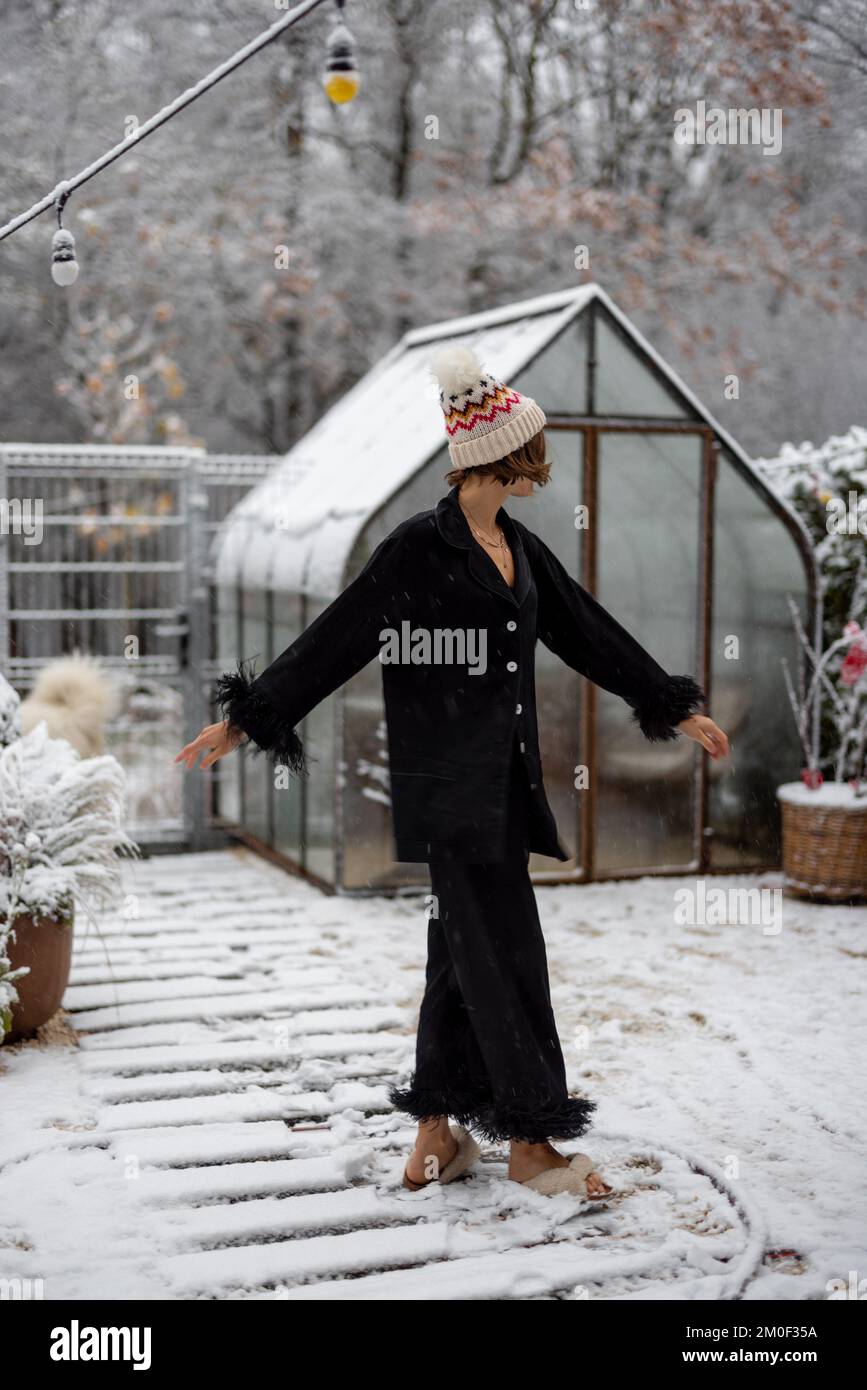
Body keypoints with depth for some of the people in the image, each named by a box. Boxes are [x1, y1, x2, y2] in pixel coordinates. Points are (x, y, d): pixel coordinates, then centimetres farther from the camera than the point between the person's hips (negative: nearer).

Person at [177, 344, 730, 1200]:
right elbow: (335, 641, -10)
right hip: (448, 783, -8)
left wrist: (678, 708, 25)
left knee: (467, 949, 12)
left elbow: (589, 636, 19)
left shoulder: (518, 547, 12)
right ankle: (529, 1141, 8)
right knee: (501, 952, -3)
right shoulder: (420, 546, -11)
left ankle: (437, 1135, 23)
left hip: (503, 777, 8)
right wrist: (245, 718, -10)